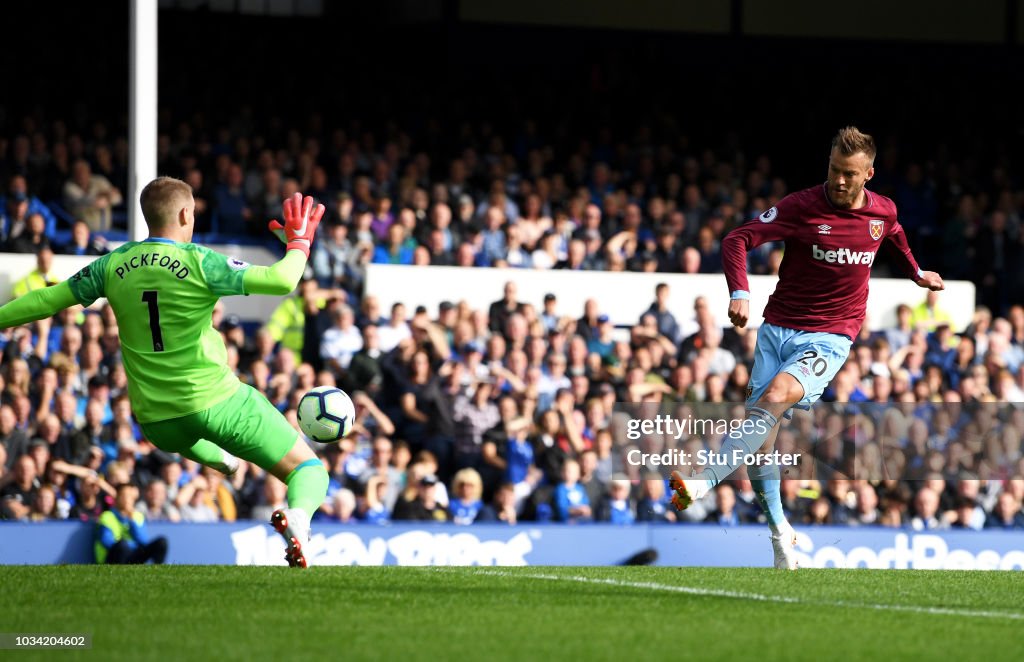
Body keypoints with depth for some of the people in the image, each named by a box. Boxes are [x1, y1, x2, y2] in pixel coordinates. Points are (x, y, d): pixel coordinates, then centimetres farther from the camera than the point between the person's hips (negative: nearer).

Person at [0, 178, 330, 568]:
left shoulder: (113, 266, 0)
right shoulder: (199, 263, -12)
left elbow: (47, 300, 6)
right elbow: (281, 281, -20)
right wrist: (299, 242, -1)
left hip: (157, 422, 5)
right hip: (218, 402, -5)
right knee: (309, 470, -4)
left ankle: (220, 460, 52)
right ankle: (298, 515, -33)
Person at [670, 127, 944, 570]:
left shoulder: (883, 212, 3)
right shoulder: (802, 207, -8)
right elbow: (737, 240, -13)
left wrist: (916, 273, 38)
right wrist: (740, 293, -28)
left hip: (829, 338, -1)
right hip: (778, 329, 1)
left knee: (777, 395, -29)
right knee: (760, 437, -4)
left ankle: (703, 483, -40)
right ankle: (779, 532, 15)